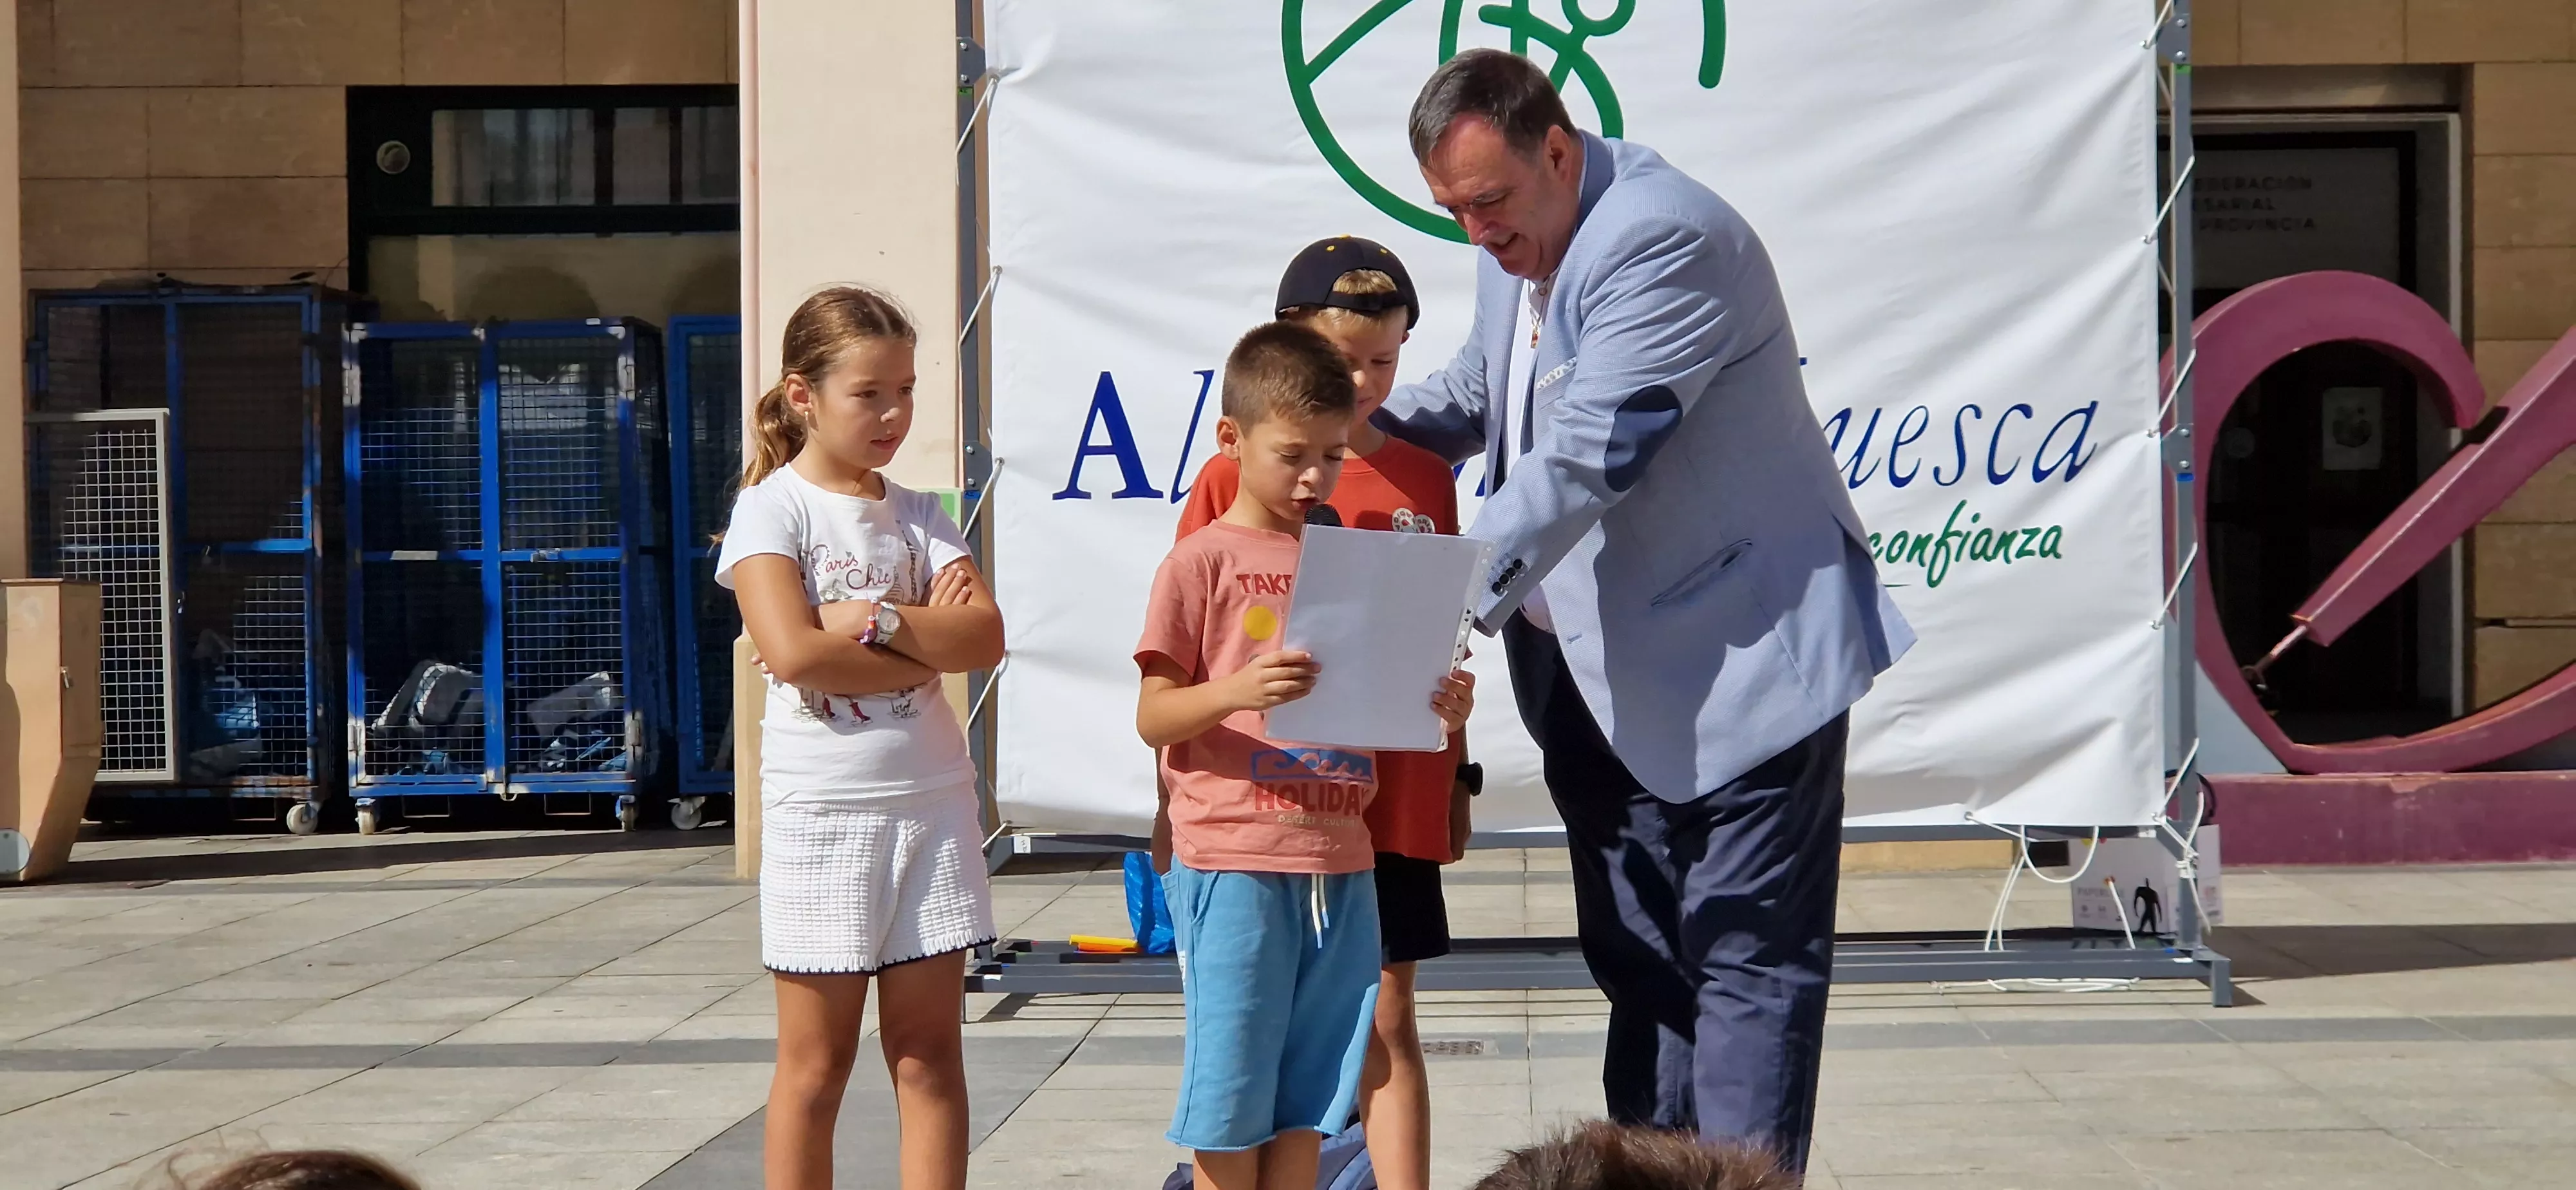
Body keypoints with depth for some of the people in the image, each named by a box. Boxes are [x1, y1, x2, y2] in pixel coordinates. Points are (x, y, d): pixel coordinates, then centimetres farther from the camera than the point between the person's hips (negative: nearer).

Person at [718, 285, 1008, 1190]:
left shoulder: (917, 516, 10)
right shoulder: (772, 508, -4)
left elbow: (985, 637, -4)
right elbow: (792, 650, -19)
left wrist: (877, 621, -16)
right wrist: (928, 645, -11)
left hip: (930, 802, 4)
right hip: (822, 809, -4)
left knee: (928, 1054, 6)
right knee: (817, 1064, 3)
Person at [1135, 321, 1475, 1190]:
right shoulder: (1203, 562, -2)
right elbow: (1152, 717, -5)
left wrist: (1439, 709, -2)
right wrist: (1235, 690, -24)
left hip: (1340, 863, 5)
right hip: (1233, 863, -5)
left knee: (1307, 1100, 9)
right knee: (1229, 1097, -1)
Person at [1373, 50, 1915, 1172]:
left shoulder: (1666, 239, -23)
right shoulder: (1515, 241, 7)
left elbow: (1587, 457, -31)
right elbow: (1477, 391, 23)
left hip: (1739, 657, -9)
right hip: (1597, 675, 9)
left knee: (1745, 954, -5)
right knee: (1636, 955, 14)